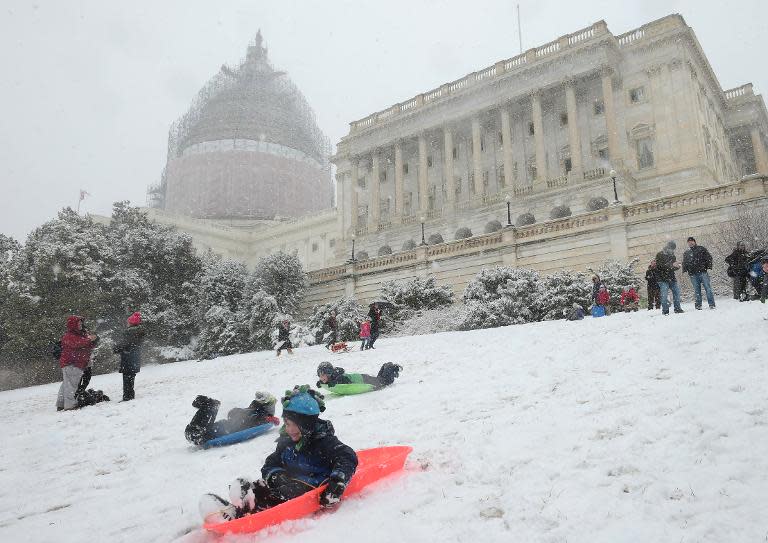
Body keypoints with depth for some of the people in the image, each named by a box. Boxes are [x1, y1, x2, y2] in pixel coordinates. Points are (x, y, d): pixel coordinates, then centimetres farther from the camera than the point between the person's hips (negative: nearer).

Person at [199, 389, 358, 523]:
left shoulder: (324, 440, -4)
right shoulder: (286, 442, 17)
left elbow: (348, 457, -17)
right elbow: (269, 465, 17)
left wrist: (337, 482, -32)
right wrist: (276, 475, -7)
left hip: (312, 488, -7)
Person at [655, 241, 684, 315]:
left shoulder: (672, 255, 16)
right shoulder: (660, 255, -5)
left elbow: (673, 267, 21)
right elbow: (660, 265, -19)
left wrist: (677, 266, -2)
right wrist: (671, 265, -27)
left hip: (671, 278, 7)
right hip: (662, 278, -6)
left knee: (676, 291, 1)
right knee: (664, 295, -10)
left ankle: (677, 308, 11)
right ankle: (665, 310, -4)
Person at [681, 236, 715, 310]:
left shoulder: (701, 249, 9)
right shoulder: (686, 253, 19)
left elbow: (709, 257, 5)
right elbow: (684, 263, 21)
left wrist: (709, 267, -7)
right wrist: (684, 270, 4)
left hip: (703, 272, -3)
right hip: (693, 274, 3)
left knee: (708, 288, -5)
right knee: (697, 290, 3)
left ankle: (711, 304, -3)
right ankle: (698, 305, 7)